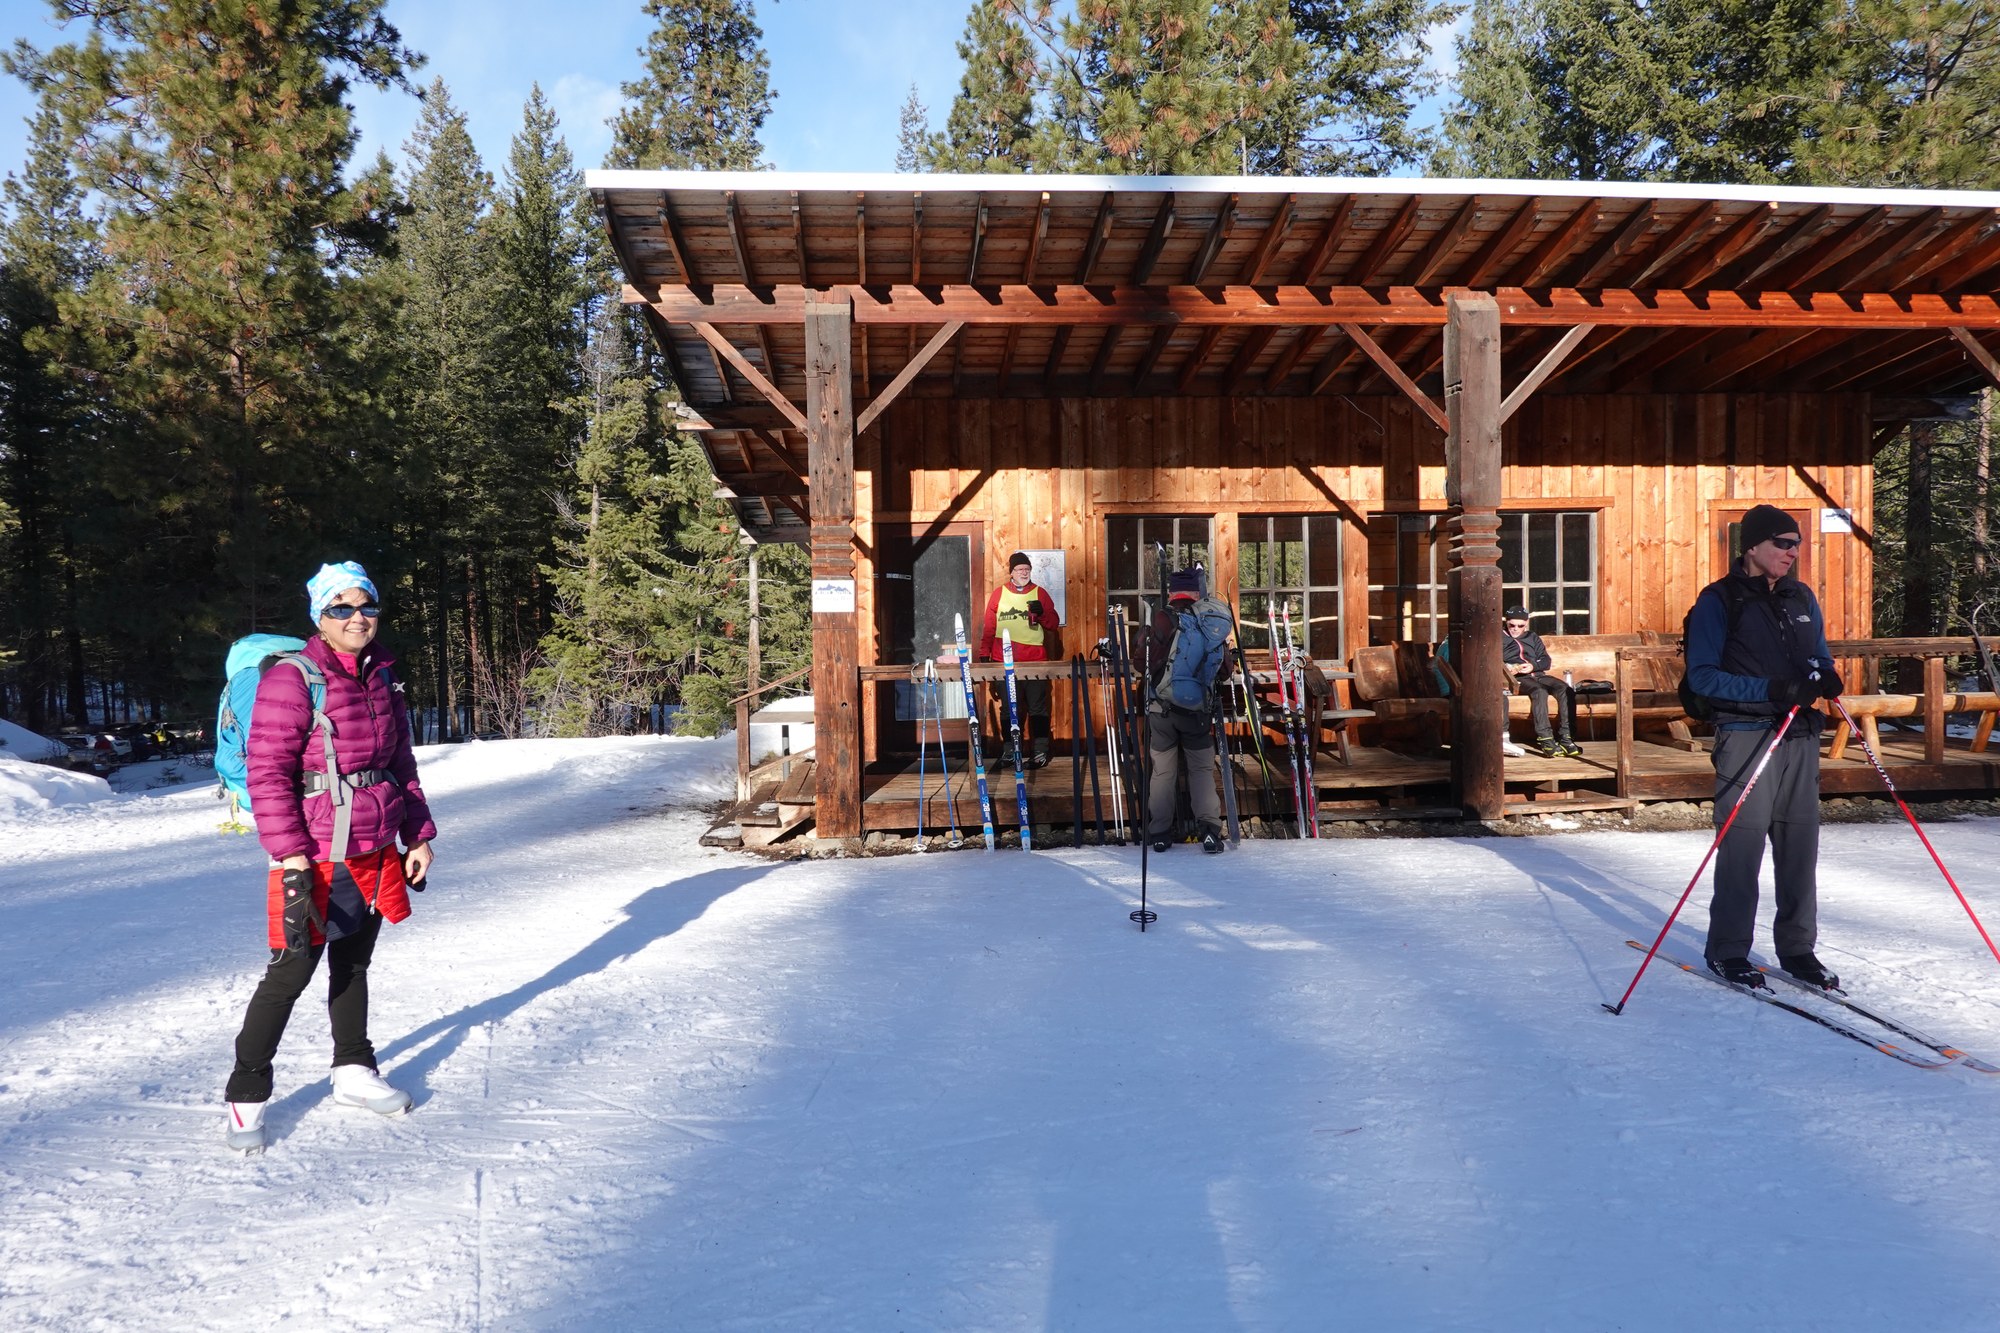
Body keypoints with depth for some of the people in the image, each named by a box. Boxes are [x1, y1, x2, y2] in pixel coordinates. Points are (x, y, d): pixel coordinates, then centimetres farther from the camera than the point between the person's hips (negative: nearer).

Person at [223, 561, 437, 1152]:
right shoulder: (291, 680, -11)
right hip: (316, 860, -6)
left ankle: (353, 1072, 33)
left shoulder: (383, 679, 9)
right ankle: (246, 1094, 18)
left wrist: (417, 835, 13)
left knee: (354, 966, 18)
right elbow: (268, 773, -14)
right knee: (289, 976, 1)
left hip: (377, 855, 6)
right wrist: (290, 854, -19)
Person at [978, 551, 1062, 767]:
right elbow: (989, 627, 9)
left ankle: (1040, 751, 3)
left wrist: (1041, 613, -13)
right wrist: (984, 653, 4)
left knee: (1037, 708, -1)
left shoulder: (1040, 593, 7)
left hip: (1035, 660, -1)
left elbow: (1054, 624, 5)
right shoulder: (999, 594, 9)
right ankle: (1010, 751, 14)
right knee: (1008, 708, 6)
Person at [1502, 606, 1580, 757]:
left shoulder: (1533, 637, 28)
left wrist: (1533, 666, -6)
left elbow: (1546, 661, 17)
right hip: (1518, 678, -5)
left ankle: (1566, 738, -29)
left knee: (1567, 690, -25)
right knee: (1539, 692, -37)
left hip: (1537, 675, 5)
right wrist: (1508, 668, -14)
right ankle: (1546, 741, -43)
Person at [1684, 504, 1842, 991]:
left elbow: (1819, 657, 21)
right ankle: (1727, 950, 7)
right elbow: (1702, 676, -10)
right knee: (1743, 844, -5)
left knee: (1800, 842, 7)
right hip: (1747, 734, -6)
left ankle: (1797, 948, 19)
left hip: (1800, 735, 6)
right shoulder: (1719, 601, -5)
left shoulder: (1801, 598, 14)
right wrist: (1770, 689, -20)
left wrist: (1825, 677, -3)